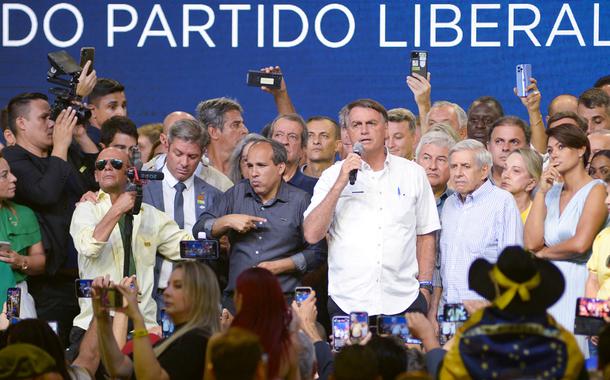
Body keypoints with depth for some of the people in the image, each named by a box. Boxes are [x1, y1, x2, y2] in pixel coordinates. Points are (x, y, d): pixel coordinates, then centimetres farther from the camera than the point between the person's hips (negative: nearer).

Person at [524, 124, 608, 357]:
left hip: (578, 283, -5)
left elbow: (580, 244, -15)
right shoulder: (552, 192, 15)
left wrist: (543, 252, 2)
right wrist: (541, 192, 2)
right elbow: (531, 243, 3)